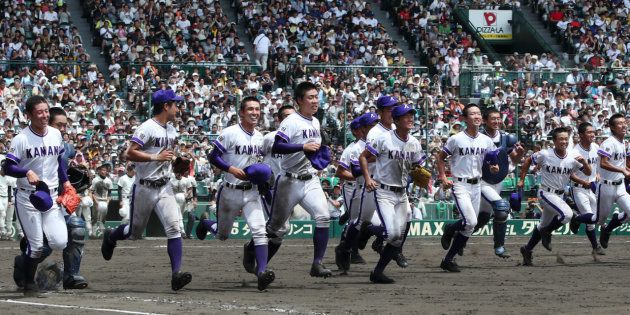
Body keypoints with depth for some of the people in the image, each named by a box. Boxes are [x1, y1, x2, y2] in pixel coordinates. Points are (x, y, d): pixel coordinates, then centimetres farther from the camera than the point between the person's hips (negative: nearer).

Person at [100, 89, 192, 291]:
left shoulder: (172, 131, 11)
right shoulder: (147, 128, -14)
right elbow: (130, 153, -21)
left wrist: (177, 160, 6)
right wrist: (156, 157, -25)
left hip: (164, 187, 6)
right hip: (145, 188, -5)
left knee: (173, 227, -14)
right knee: (135, 232, 10)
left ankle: (176, 274, -21)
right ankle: (111, 237, 44)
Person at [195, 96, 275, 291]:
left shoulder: (259, 137, 7)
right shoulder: (230, 133, -12)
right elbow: (213, 157, -11)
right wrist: (232, 169, -24)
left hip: (251, 192, 3)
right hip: (230, 192, -3)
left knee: (259, 231, -17)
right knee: (222, 235, 16)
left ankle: (262, 271, -24)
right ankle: (205, 223, 50)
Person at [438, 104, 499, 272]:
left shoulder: (486, 141, 6)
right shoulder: (456, 139, -7)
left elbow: (493, 159, 16)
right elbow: (441, 157, 2)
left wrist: (495, 167, -7)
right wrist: (443, 178, -9)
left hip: (476, 185, 6)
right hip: (460, 185, -6)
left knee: (469, 227, 5)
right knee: (470, 222, -21)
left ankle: (448, 260, 15)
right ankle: (449, 229, 11)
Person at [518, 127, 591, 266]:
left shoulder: (573, 157, -6)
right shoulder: (544, 155, -15)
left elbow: (588, 173, -4)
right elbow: (528, 161, 2)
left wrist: (584, 161, -24)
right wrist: (522, 179, 3)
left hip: (560, 195, 6)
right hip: (546, 193, -6)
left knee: (543, 225, 16)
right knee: (567, 214, -26)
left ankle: (527, 250, 34)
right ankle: (546, 233, -2)